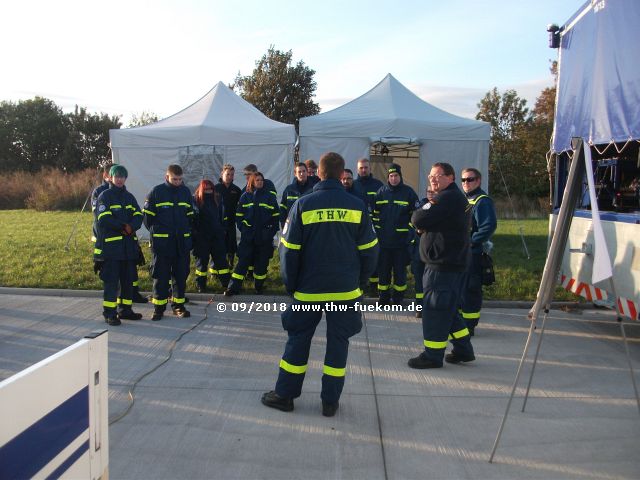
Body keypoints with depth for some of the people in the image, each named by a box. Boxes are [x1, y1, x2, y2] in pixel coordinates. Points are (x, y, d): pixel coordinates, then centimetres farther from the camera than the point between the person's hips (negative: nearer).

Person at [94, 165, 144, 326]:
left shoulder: (129, 197, 16)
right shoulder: (104, 196, 0)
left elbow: (139, 216, 4)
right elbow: (104, 219, -13)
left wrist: (130, 227, -15)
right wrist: (124, 226, -11)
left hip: (129, 244, 6)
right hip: (110, 244, -6)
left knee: (128, 279, 10)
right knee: (111, 280, -5)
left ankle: (125, 309, 20)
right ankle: (109, 313, 1)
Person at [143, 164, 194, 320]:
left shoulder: (185, 192, 8)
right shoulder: (156, 192, -4)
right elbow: (148, 215, 0)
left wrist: (187, 232, 11)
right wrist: (155, 231, 0)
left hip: (182, 241, 4)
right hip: (161, 241, -3)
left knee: (181, 274, 7)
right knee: (161, 275, 2)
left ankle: (178, 305, 18)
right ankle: (159, 307, 10)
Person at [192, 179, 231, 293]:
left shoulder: (217, 200, 7)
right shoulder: (195, 200, -6)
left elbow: (222, 217, 14)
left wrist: (221, 230, 11)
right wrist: (194, 232, -10)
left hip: (216, 236, 3)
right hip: (201, 237, -3)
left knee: (221, 258, 5)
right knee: (202, 259, 6)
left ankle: (226, 283, 10)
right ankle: (201, 285, 16)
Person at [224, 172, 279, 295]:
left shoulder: (269, 197, 4)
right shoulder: (245, 196, 5)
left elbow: (275, 216, 5)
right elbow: (239, 215, 7)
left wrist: (272, 231, -1)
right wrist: (242, 228, -2)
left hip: (264, 237, 1)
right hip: (248, 236, 0)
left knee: (261, 262, 7)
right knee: (243, 261, -3)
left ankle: (259, 286, 21)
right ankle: (233, 287, 0)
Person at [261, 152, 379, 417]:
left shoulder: (303, 205, -8)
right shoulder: (357, 206, -4)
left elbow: (289, 250, -7)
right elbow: (369, 250, 0)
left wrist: (290, 284, 4)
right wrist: (360, 281, 12)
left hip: (309, 289, -1)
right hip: (346, 290, 1)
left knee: (298, 340, 12)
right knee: (338, 342, 10)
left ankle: (284, 395, 21)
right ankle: (330, 401, 17)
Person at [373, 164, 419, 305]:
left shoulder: (408, 192, -1)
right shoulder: (381, 192, 6)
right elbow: (374, 213, 12)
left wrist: (410, 232, -4)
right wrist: (376, 230, 8)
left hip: (401, 240, -2)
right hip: (383, 240, 2)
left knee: (400, 270, 5)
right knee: (383, 269, 9)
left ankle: (398, 297, 18)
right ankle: (383, 297, 21)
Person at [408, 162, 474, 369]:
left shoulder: (446, 198, -16)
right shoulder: (459, 197, 19)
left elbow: (418, 220, -21)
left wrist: (425, 207, -2)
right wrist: (425, 226, 1)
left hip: (443, 265, -11)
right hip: (454, 262, 11)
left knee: (435, 308, -3)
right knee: (448, 308, 18)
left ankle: (433, 355, 6)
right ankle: (463, 350, 26)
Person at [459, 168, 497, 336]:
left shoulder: (483, 201, -11)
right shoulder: (464, 200, 18)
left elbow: (489, 226, -23)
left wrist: (470, 241, -21)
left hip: (473, 254, -9)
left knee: (470, 290, -4)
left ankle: (469, 325, 4)